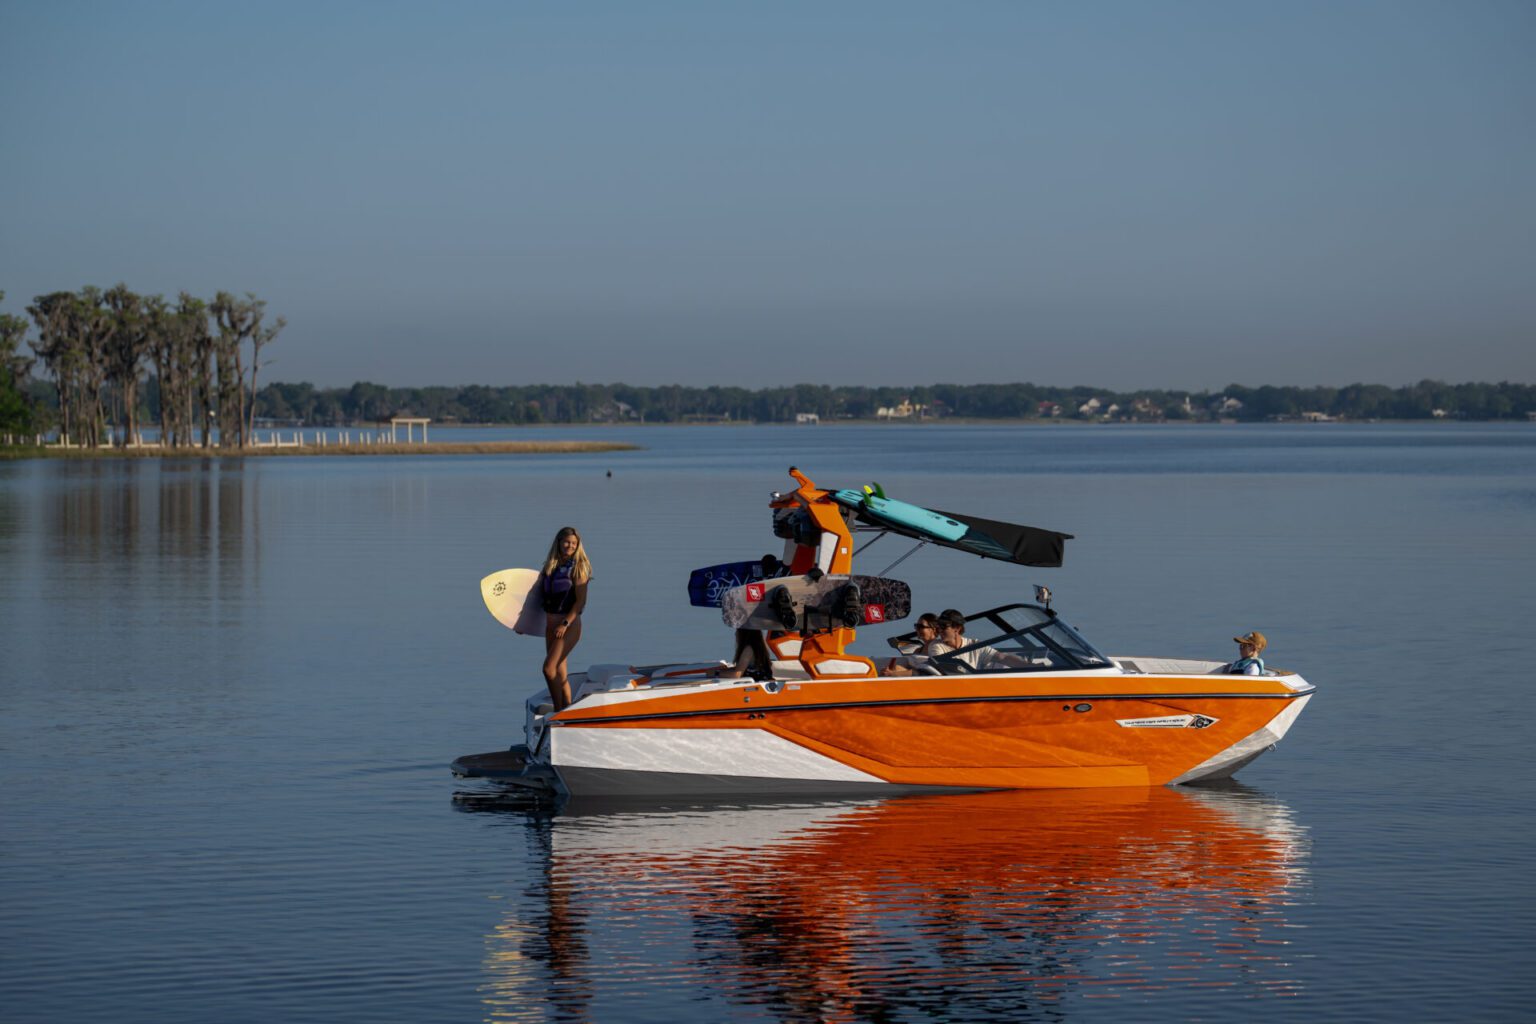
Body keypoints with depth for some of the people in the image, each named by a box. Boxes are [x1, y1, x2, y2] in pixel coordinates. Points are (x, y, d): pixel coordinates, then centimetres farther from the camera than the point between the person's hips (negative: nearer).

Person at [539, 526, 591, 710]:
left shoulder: (578, 567, -7)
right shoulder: (551, 566, 11)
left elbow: (581, 600, -11)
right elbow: (543, 596, 19)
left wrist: (565, 624, -19)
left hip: (569, 625, -7)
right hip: (550, 624, 7)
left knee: (549, 668, -15)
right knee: (560, 673, 9)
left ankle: (559, 712, -7)